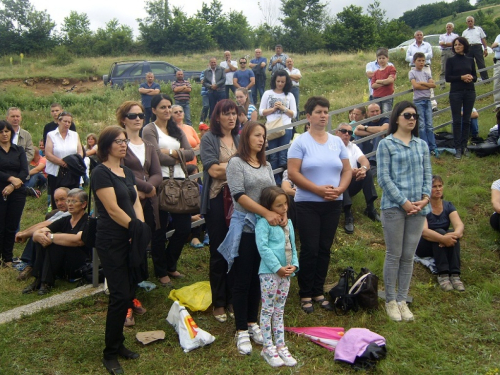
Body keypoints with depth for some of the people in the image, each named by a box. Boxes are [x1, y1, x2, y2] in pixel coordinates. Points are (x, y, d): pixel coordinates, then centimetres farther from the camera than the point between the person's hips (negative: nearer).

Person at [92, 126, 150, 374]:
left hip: (131, 241, 7)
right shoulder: (101, 173, -10)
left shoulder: (128, 173, 14)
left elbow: (136, 203, 8)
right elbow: (113, 209, -16)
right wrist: (136, 228, -12)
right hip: (112, 242, -7)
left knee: (127, 293, 11)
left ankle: (118, 344, 25)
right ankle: (110, 354, 7)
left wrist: (141, 229, -8)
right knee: (120, 295, -6)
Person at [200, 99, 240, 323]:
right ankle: (219, 303, 17)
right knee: (218, 252, 5)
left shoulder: (239, 138, 11)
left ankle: (233, 300, 21)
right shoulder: (209, 139, -2)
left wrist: (225, 166, -11)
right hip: (217, 199, -3)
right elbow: (214, 170, -13)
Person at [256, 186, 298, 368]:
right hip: (270, 272, -7)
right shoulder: (264, 222, -13)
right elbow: (262, 247, -20)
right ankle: (268, 348, 13)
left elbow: (292, 245, 15)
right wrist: (277, 268, -19)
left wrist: (294, 264, 0)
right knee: (267, 310, 3)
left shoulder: (288, 222, 12)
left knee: (279, 310, 15)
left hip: (286, 272, 7)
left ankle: (280, 346, 24)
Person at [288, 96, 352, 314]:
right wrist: (318, 189, -18)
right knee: (310, 249, -2)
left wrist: (340, 189, -10)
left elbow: (347, 170, 10)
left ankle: (318, 292, 23)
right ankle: (305, 295, 12)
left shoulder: (337, 142, 9)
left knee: (325, 249, 9)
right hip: (307, 204, -4)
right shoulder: (300, 142, -5)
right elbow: (293, 173, -13)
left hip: (333, 204, 4)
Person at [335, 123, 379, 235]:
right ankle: (348, 215, -37)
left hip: (353, 184, 5)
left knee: (368, 173, -20)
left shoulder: (353, 147, 13)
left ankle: (370, 208, -17)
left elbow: (365, 161, -5)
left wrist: (363, 168, -30)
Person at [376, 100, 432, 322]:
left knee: (409, 256, 8)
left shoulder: (422, 145, 13)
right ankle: (390, 300, 14)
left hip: (418, 207, 4)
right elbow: (383, 177, -8)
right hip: (394, 206, -4)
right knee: (394, 255, 2)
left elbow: (427, 174, 11)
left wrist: (425, 198, -6)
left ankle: (402, 299, 19)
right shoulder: (386, 144, -1)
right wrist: (404, 202, -13)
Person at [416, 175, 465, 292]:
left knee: (452, 234, -28)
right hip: (424, 246, -3)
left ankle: (455, 275, -37)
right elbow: (424, 231, -28)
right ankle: (442, 274, -39)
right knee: (440, 232, -32)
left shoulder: (448, 206, 1)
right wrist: (442, 238, -45)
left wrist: (456, 233, -39)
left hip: (445, 248, 4)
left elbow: (459, 224, -16)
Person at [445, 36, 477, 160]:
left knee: (467, 120, 5)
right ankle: (458, 148, 1)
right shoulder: (451, 60, 2)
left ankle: (464, 146, 14)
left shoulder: (470, 60, 9)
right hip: (456, 93, -3)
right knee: (457, 121, -2)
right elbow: (448, 78, -6)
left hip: (470, 92, 3)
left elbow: (475, 76, 10)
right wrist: (462, 77, -18)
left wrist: (471, 78, -12)